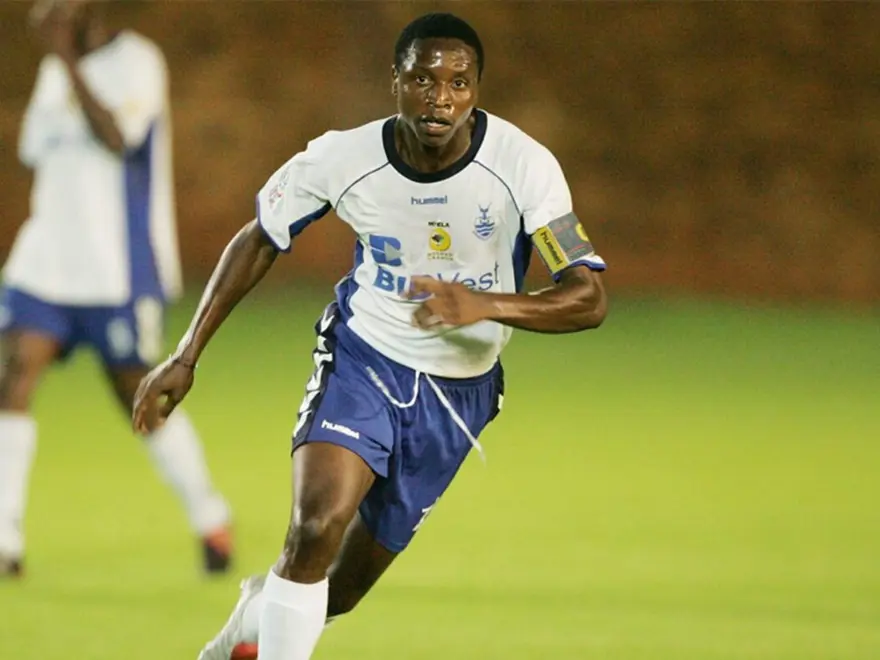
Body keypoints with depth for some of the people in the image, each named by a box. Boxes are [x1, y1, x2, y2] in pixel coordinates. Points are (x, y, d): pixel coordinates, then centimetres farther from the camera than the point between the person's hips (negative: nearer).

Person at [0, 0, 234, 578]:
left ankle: (211, 523, 20)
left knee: (139, 397, 1)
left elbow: (116, 139, -24)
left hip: (120, 267, -6)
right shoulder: (53, 71, 14)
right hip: (48, 263, 6)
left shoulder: (136, 61, -8)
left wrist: (67, 60, -26)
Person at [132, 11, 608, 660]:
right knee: (317, 527, -29)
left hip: (459, 389, 1)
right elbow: (258, 240, 3)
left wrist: (485, 304, -40)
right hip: (362, 358, -1)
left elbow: (589, 299, -22)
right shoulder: (344, 157, -16)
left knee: (343, 588, 11)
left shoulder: (525, 165, -20)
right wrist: (186, 356, 0)